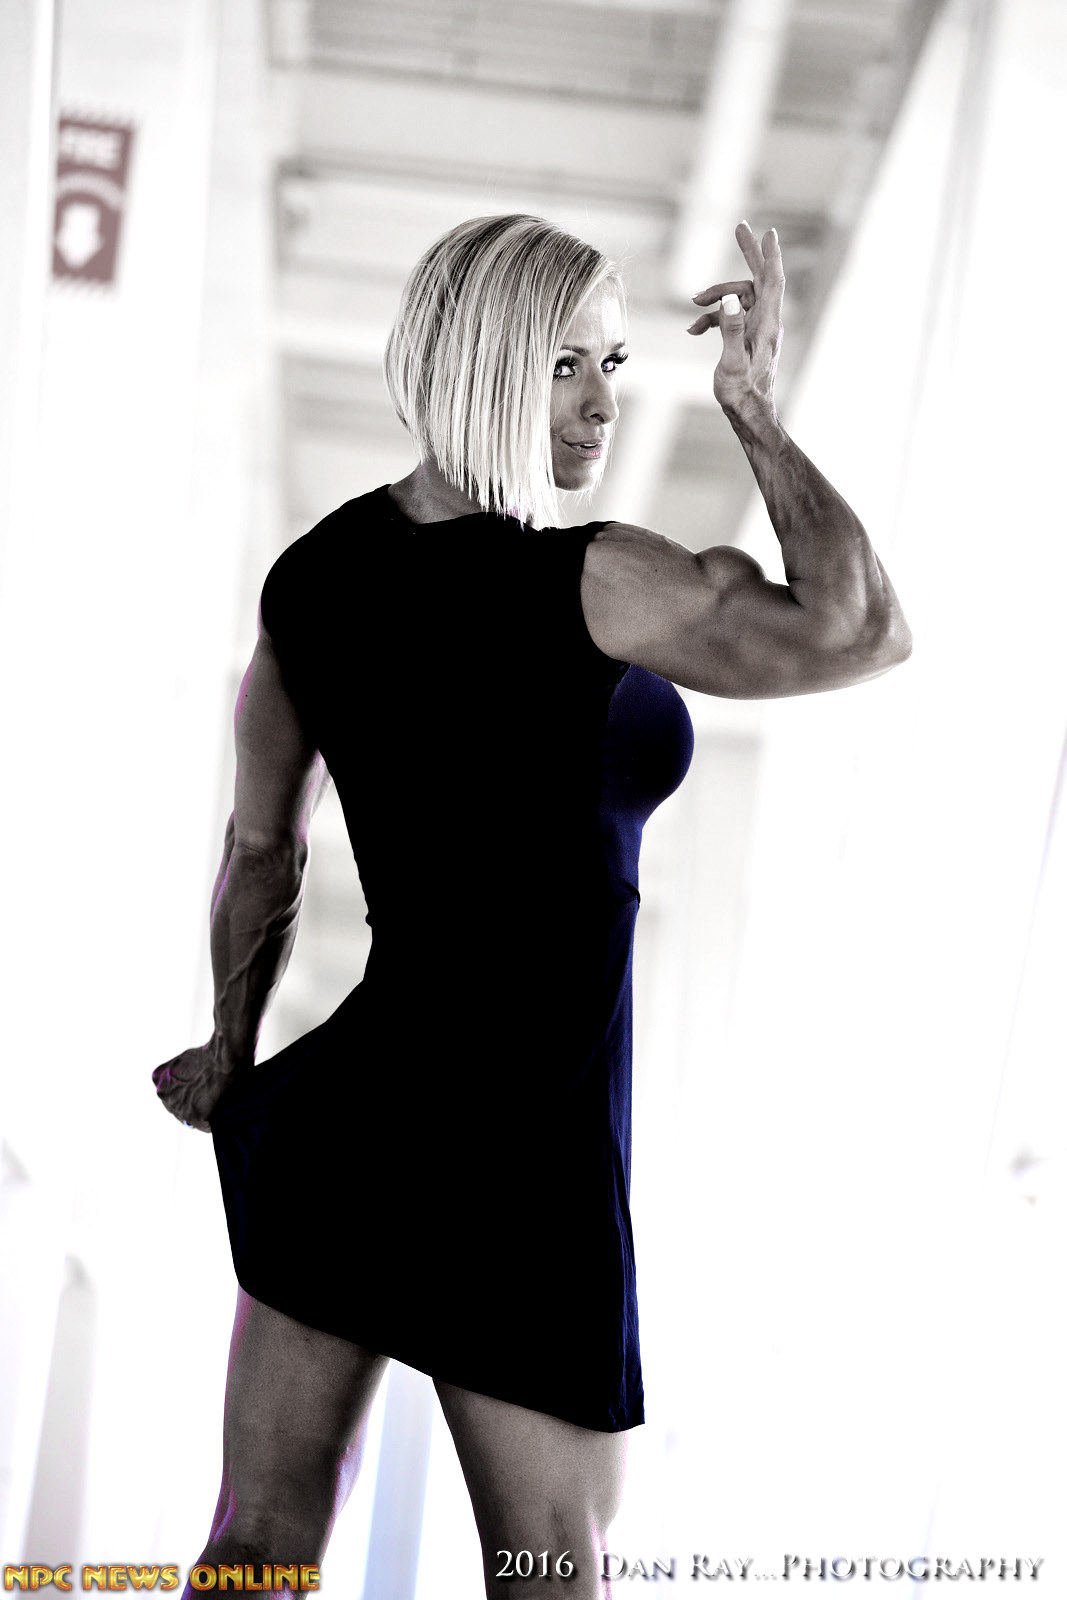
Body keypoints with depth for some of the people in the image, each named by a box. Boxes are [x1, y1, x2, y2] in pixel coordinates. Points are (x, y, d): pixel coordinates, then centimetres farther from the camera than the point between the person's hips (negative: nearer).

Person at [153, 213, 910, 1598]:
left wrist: (232, 1053, 27)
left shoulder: (312, 574, 2)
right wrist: (756, 408, -2)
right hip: (513, 1157, -7)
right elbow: (864, 633, -8)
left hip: (337, 1109, 7)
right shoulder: (589, 584, -18)